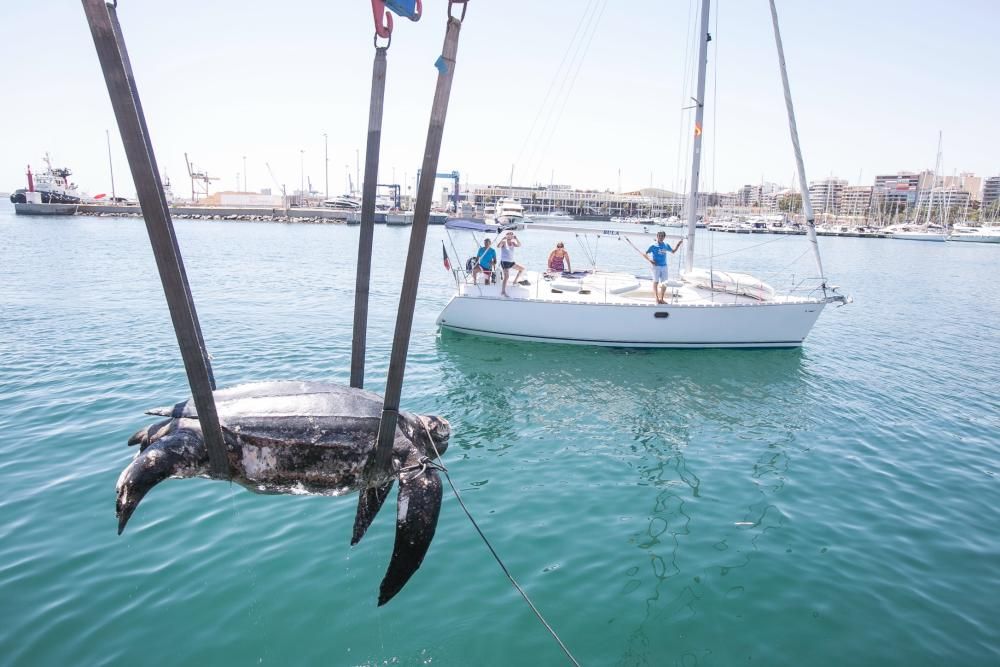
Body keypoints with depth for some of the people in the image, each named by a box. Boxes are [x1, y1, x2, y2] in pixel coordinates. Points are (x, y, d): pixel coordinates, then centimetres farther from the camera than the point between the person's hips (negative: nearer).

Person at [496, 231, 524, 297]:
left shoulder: (512, 243, 9)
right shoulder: (504, 242, -7)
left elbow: (519, 245, -8)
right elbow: (498, 246, -26)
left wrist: (516, 239, -20)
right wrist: (502, 239, -31)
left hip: (511, 262, 7)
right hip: (504, 262, -7)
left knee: (522, 269, 16)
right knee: (506, 276, -19)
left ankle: (515, 281, 24)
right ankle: (503, 292, -18)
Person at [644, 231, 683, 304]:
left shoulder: (666, 245, 8)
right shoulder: (653, 246, -6)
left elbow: (673, 251, 24)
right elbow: (645, 253, -7)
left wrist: (678, 244, 13)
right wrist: (650, 260, -18)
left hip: (664, 266, 5)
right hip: (656, 266, -5)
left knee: (664, 284, 7)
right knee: (656, 282, 1)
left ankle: (662, 299, 18)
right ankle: (657, 299, 8)